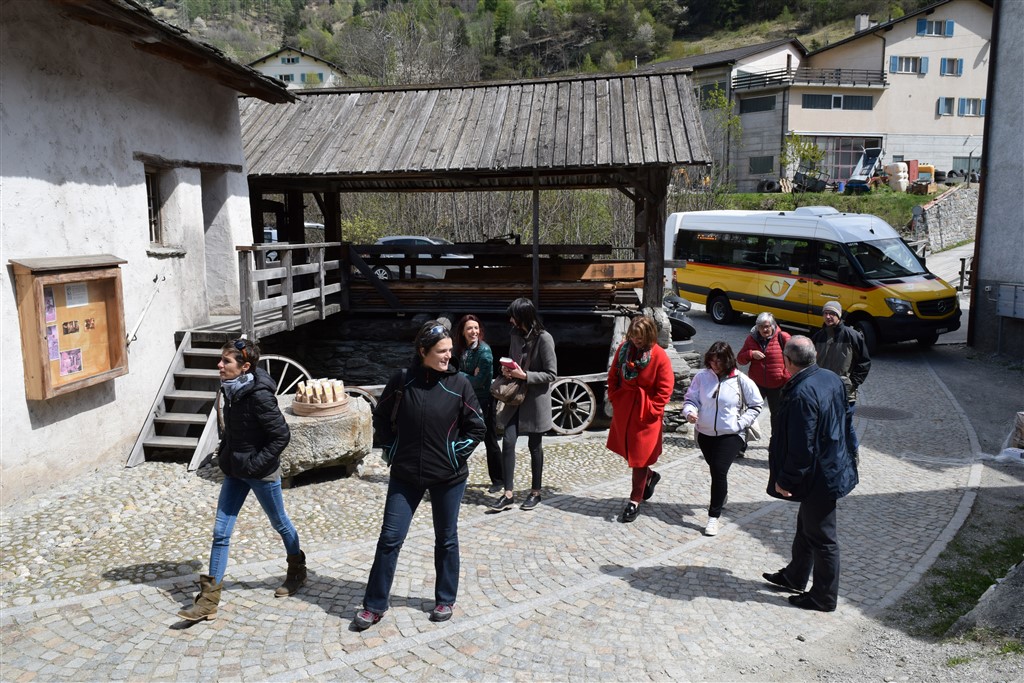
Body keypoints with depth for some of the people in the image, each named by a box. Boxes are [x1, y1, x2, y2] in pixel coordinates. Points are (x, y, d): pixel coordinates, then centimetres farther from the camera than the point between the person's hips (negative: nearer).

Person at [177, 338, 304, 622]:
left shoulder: (259, 396, -25)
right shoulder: (229, 389, -1)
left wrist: (257, 463, -20)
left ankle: (297, 571, 39)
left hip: (260, 472, -7)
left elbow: (282, 435, -21)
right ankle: (208, 601, 11)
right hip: (235, 470, 7)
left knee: (279, 523, 15)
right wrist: (225, 452, 9)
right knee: (221, 531, 5)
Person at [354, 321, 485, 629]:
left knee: (446, 539, 13)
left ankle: (445, 600, 31)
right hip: (405, 475, 1)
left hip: (448, 477, 0)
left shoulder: (459, 383, -8)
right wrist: (393, 450, 2)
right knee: (390, 538, 4)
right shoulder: (402, 380, -7)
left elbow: (476, 427, 0)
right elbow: (381, 418, 8)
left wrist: (456, 454, -6)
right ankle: (374, 605, 19)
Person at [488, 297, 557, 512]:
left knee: (534, 445, 8)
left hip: (536, 399, -5)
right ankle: (507, 494, 6)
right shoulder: (516, 335, 4)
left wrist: (524, 376, -21)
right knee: (508, 442, -1)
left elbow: (551, 374, -14)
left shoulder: (544, 338, -16)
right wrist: (507, 368, -3)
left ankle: (535, 492, 24)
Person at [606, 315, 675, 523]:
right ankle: (649, 476, 43)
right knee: (627, 450, 16)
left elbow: (665, 388, -10)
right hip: (623, 408, 5)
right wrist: (613, 397, 3)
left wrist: (651, 409, -13)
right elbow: (613, 375, 12)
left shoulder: (659, 356, -15)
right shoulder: (624, 349, -1)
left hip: (645, 413, -5)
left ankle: (635, 501, 14)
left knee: (639, 456, 2)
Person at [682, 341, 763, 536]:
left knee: (719, 471, -14)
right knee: (715, 469, 21)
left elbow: (756, 405, 2)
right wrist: (690, 412, -23)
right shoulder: (702, 376, -7)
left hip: (730, 435, -3)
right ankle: (721, 496, 50)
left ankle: (714, 517, -5)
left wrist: (741, 423, -9)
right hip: (705, 433, 4)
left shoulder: (741, 380, -10)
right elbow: (690, 398, -1)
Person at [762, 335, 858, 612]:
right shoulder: (832, 378, -1)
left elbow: (801, 446, -27)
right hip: (834, 466, 10)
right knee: (806, 527, 24)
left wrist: (786, 480, -16)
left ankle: (824, 597, 23)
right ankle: (794, 577, 41)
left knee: (821, 538, 7)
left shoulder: (801, 394, -29)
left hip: (818, 477, -10)